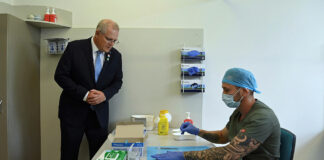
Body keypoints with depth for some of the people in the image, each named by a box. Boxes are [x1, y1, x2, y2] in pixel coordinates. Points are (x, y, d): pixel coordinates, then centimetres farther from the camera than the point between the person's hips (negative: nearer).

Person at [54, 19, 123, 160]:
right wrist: (84, 94, -19)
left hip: (99, 113, 3)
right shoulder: (75, 48, -9)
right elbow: (60, 75, -9)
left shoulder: (116, 56, 1)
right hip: (73, 111, -2)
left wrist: (105, 94, -14)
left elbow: (118, 81, 8)